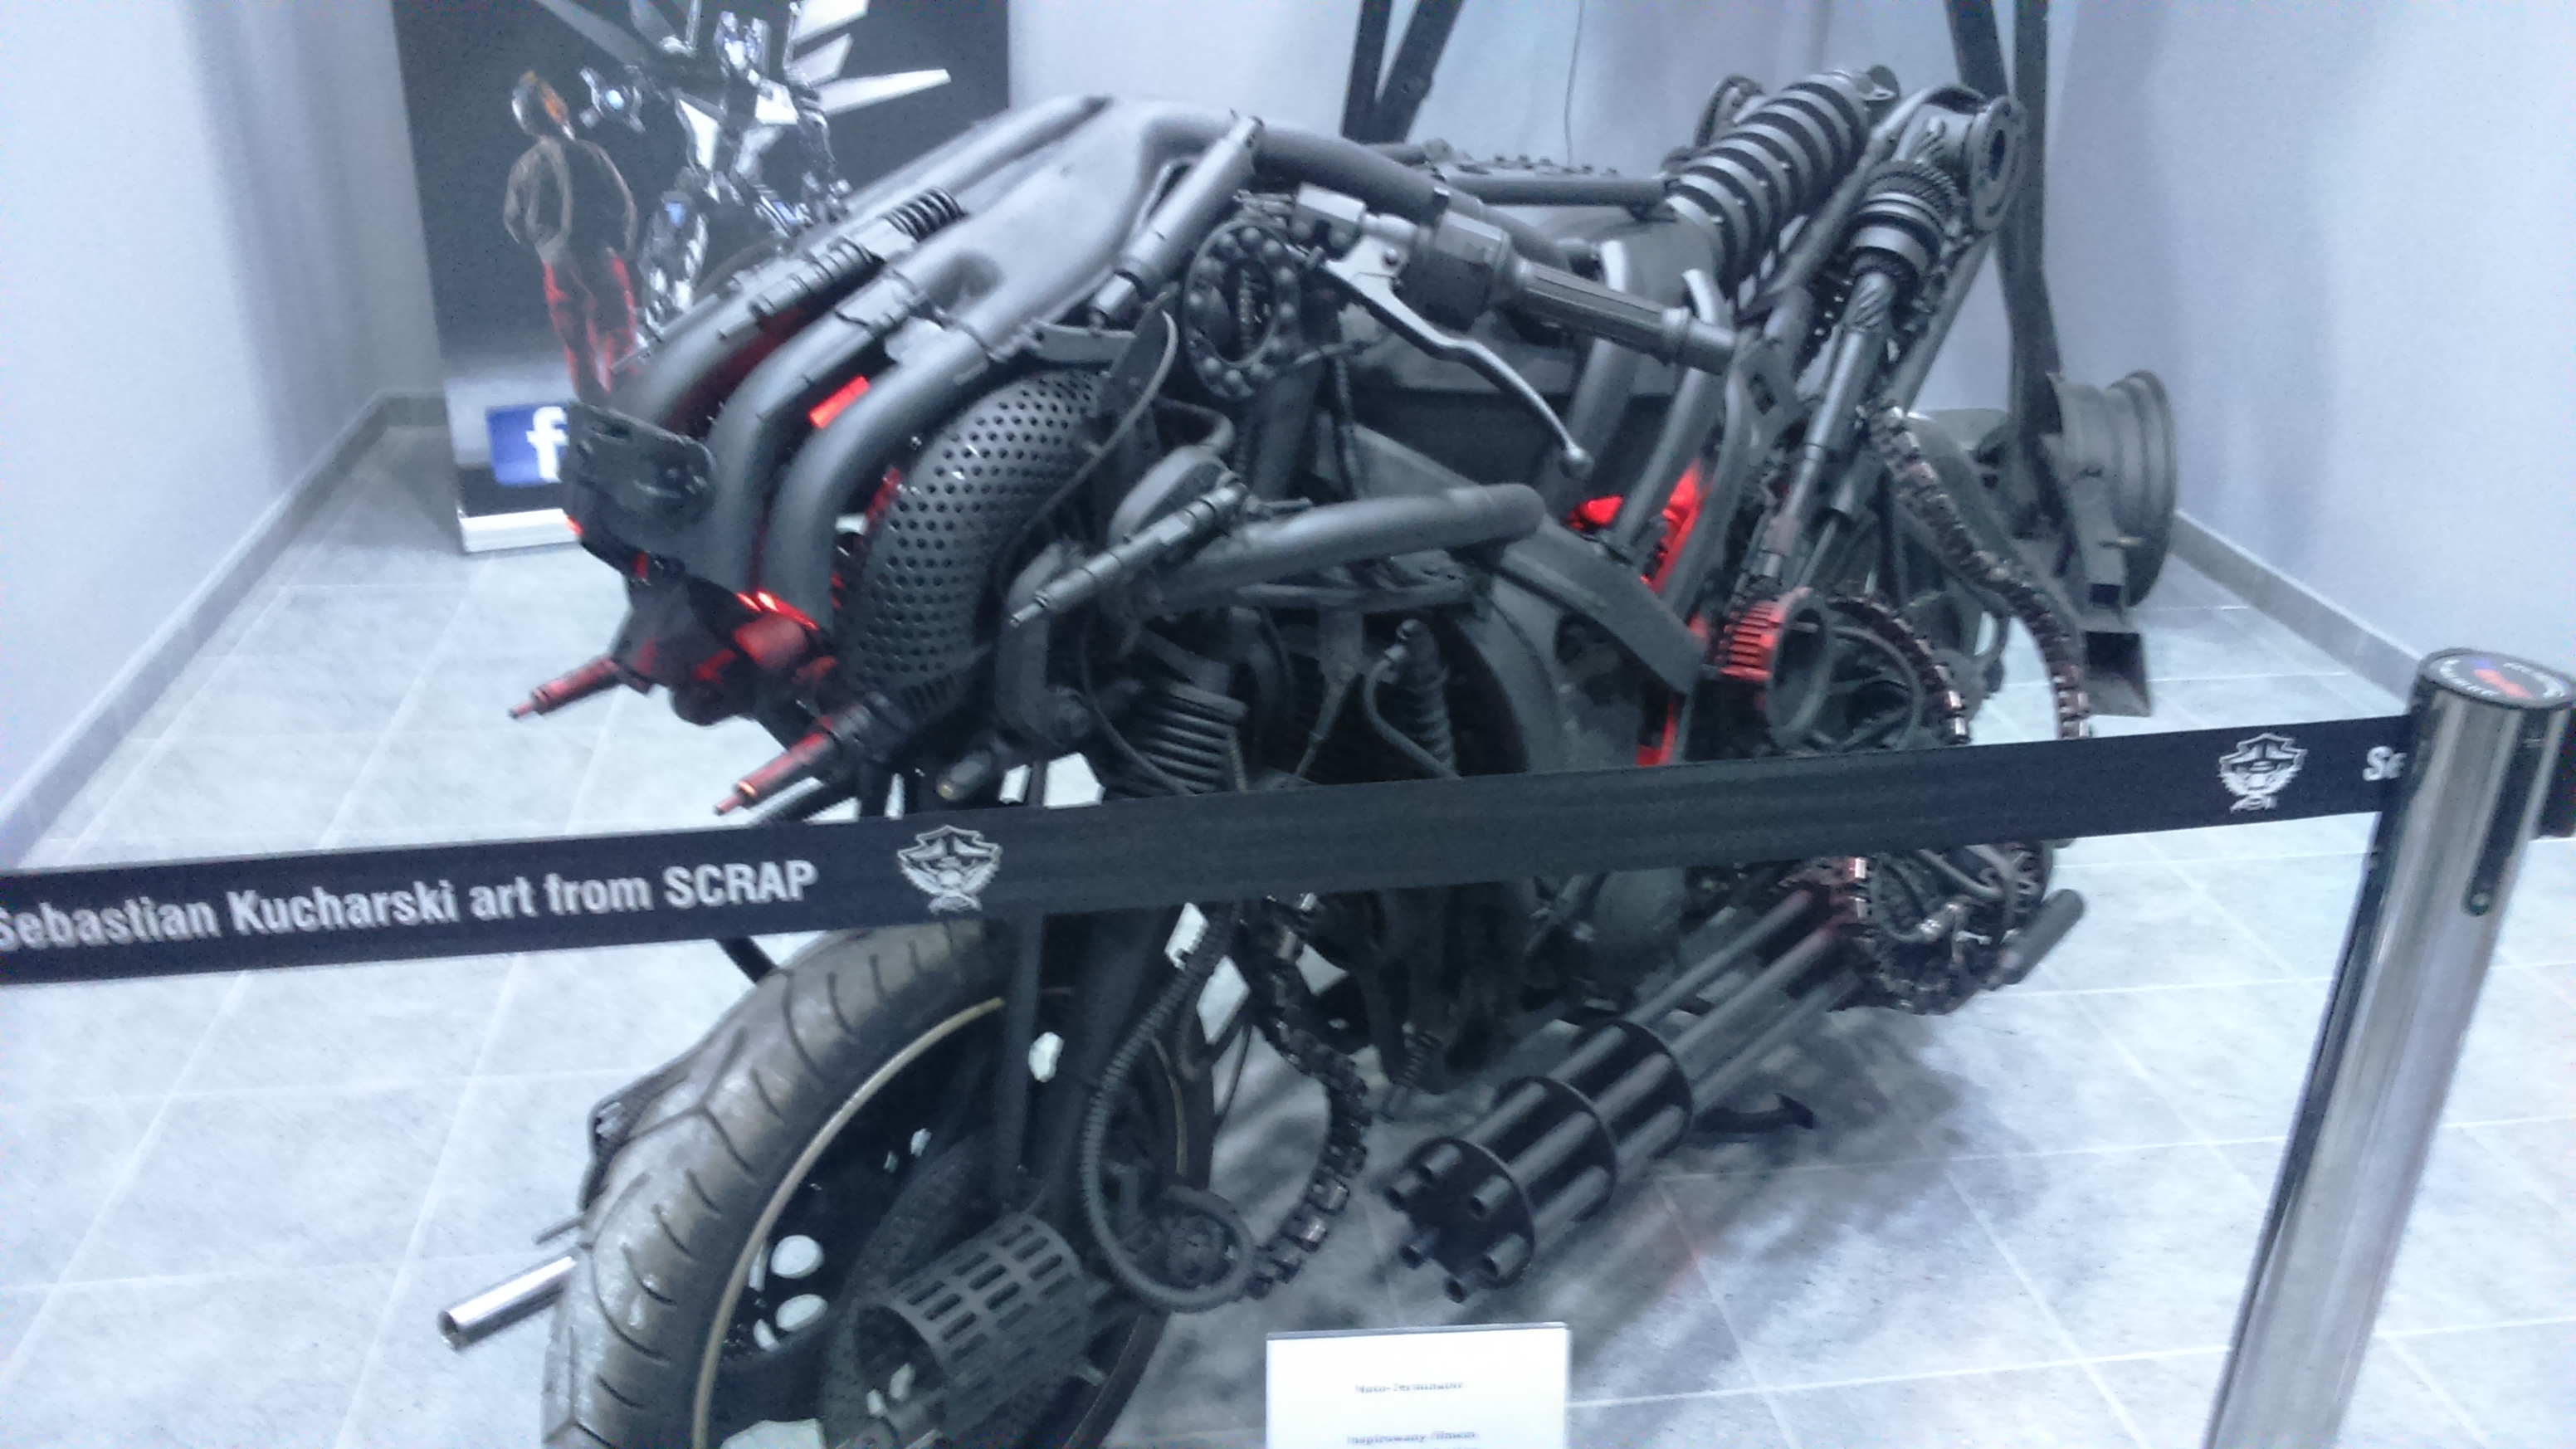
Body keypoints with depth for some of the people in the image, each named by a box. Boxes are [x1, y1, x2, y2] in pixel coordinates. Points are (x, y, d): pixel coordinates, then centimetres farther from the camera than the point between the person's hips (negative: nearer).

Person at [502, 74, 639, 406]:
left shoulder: (525, 167, 0)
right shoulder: (587, 154, -11)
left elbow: (515, 221, 8)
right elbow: (623, 203, -8)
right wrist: (621, 243, 7)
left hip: (558, 266, 3)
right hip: (601, 258, -3)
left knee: (576, 342, 12)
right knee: (616, 331, 6)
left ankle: (592, 400, 17)